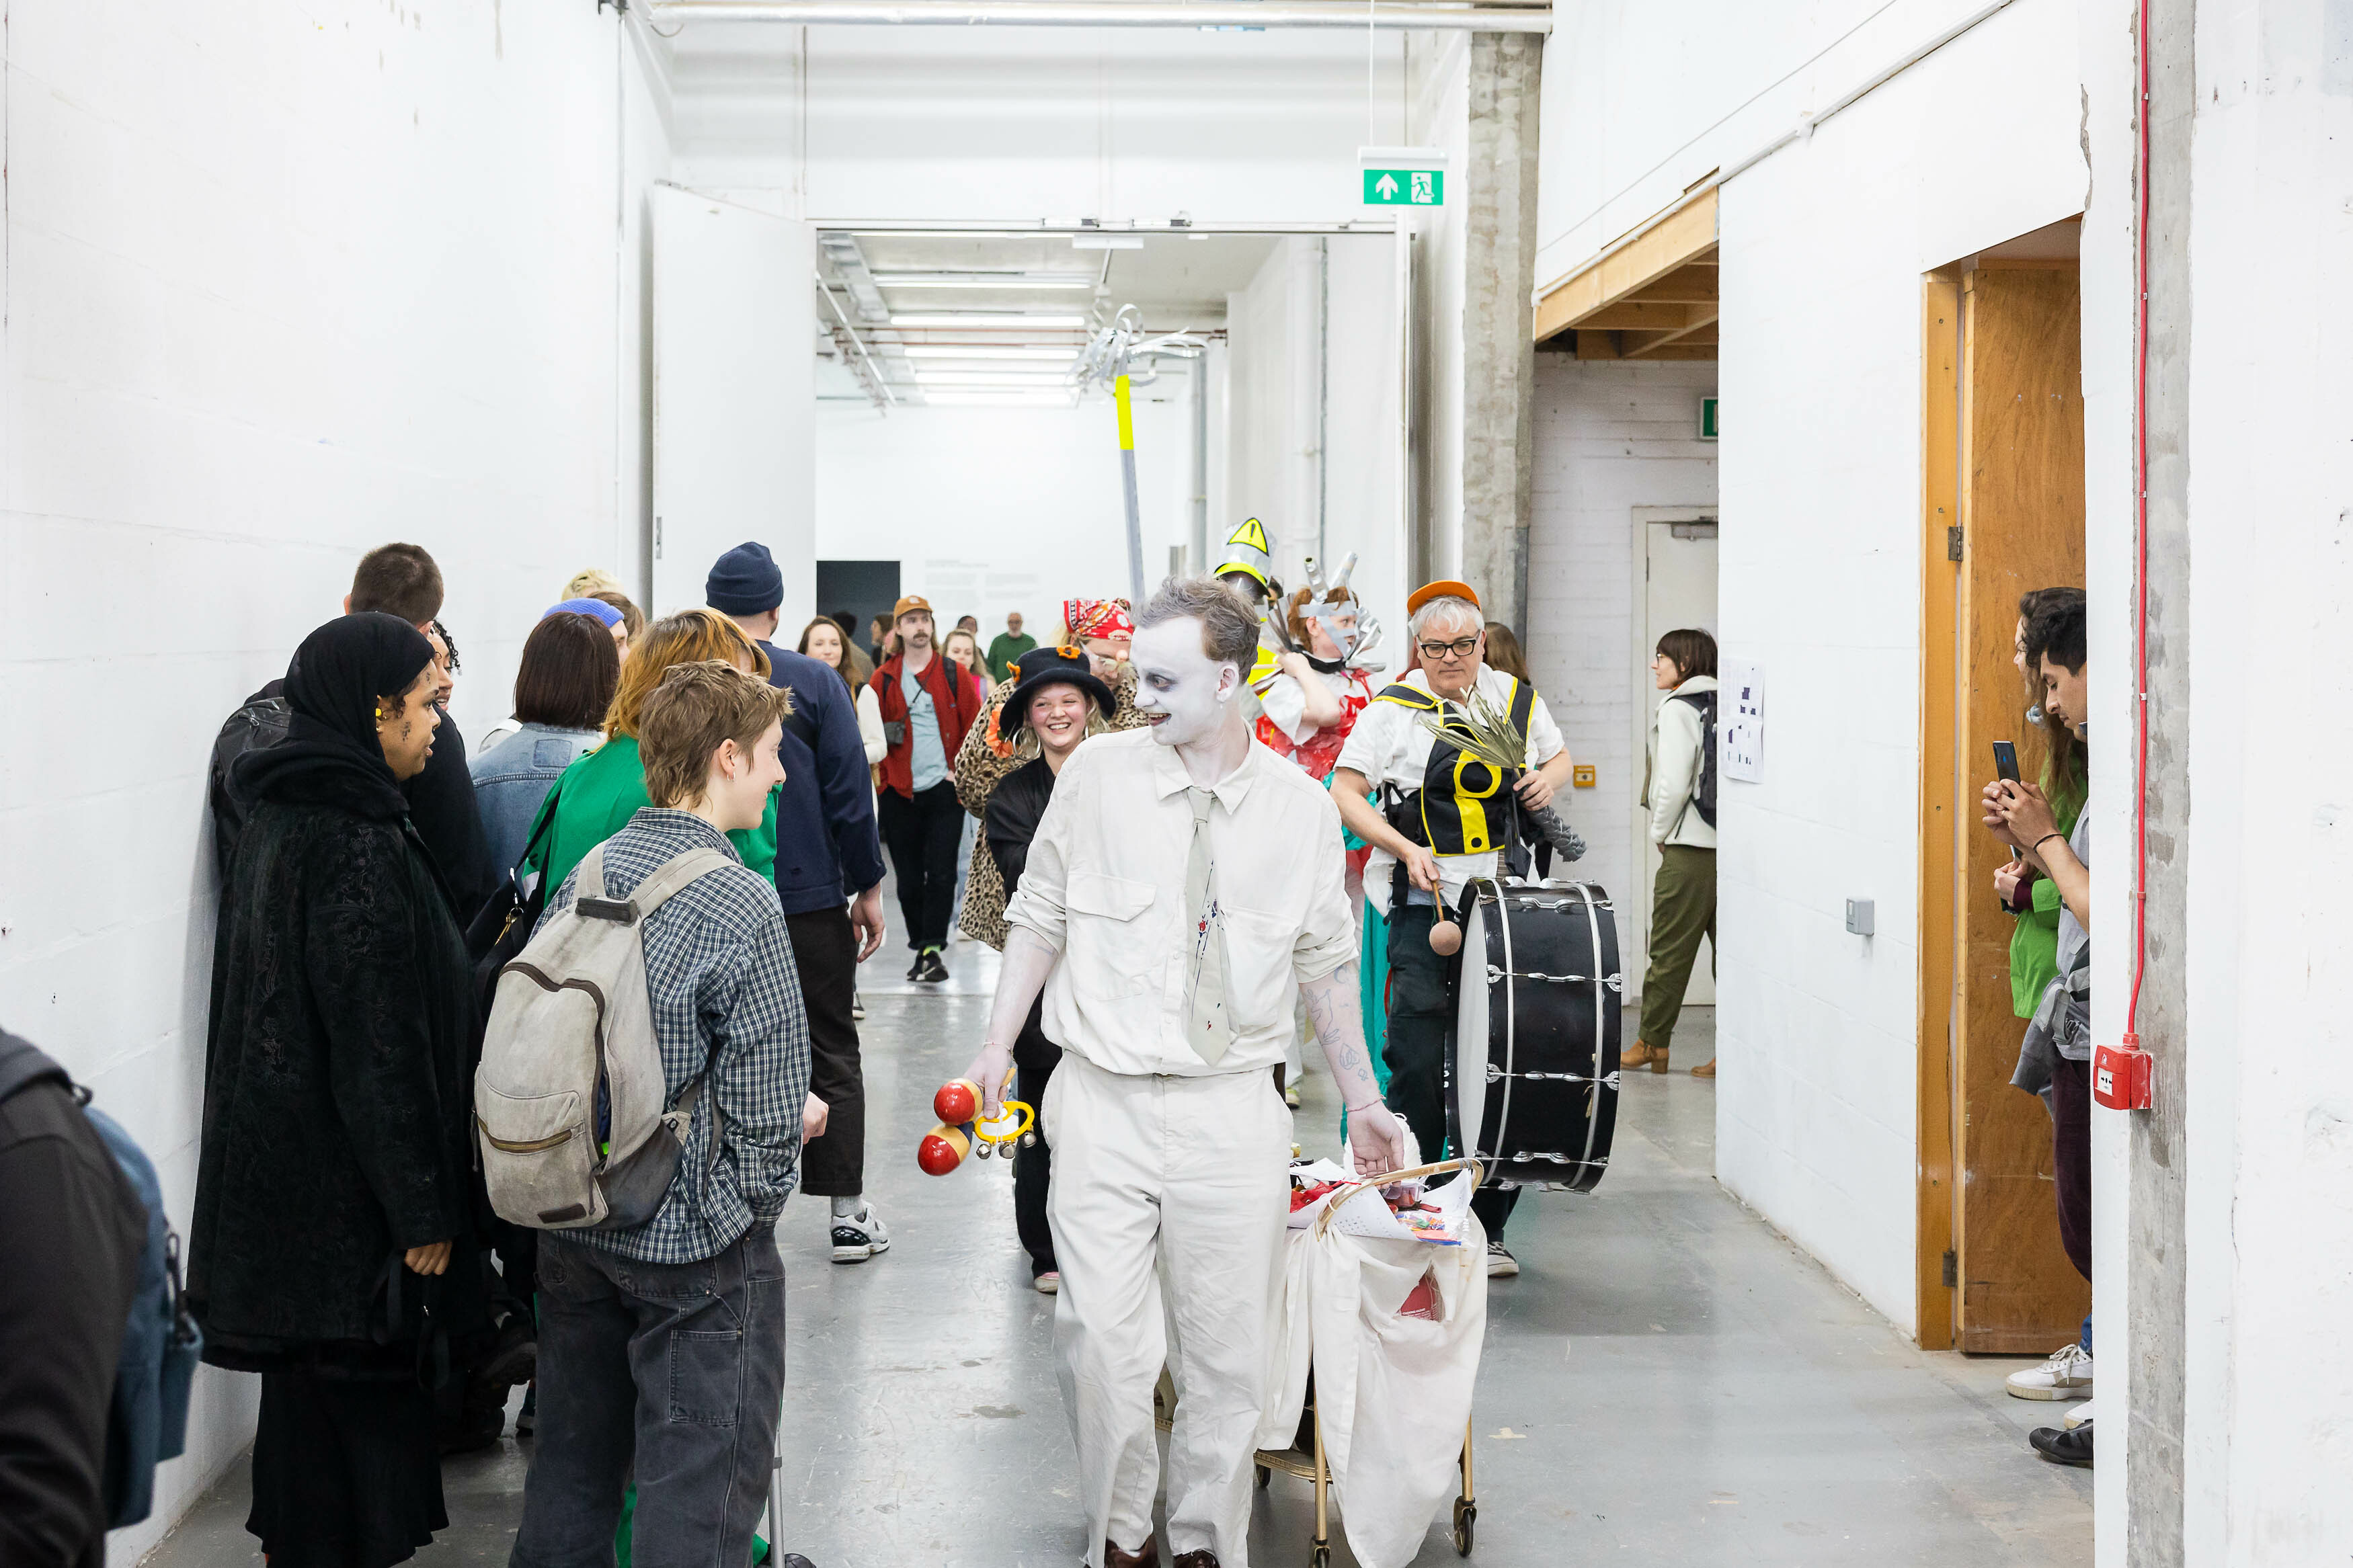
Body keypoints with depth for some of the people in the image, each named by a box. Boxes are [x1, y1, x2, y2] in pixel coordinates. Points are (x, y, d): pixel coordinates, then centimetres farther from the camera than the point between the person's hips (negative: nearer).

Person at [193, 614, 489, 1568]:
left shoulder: (281, 817, 8)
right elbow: (380, 1048, -22)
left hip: (275, 1161, 10)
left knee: (309, 1386, 20)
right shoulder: (360, 846, -22)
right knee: (362, 1392, 1)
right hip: (344, 1191, -10)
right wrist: (422, 1210, -16)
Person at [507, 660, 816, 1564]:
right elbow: (768, 1107, -19)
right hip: (697, 1237, -7)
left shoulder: (583, 877, 1)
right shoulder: (739, 904, -20)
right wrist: (801, 1119, 1)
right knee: (697, 1490, 4)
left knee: (572, 1465, 20)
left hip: (574, 1223, 7)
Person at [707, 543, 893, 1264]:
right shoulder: (816, 683, -7)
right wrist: (868, 885, 2)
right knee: (832, 1052, 8)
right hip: (810, 899, -1)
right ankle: (848, 1213, 11)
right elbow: (850, 792, -8)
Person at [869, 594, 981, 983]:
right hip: (899, 791, 1)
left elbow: (974, 727, 7)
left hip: (944, 789, -1)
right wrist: (884, 775, -3)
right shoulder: (884, 680, 7)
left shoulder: (953, 675, 6)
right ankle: (921, 947, 15)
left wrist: (961, 770, -2)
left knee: (941, 873, -7)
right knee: (909, 876, 5)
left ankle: (933, 949, -5)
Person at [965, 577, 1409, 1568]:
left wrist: (1362, 1099, 12)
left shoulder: (1302, 806, 2)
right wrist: (998, 1045, -1)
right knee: (1100, 1339, -5)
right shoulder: (1098, 773, 0)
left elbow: (1327, 963, 11)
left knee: (1227, 1353, 6)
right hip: (1105, 1103, 0)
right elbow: (1040, 917, 8)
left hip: (1232, 1114, 1)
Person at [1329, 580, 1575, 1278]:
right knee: (1418, 1063, -4)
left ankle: (1487, 1227, 15)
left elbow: (1559, 755, 28)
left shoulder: (1516, 698, 11)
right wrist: (1407, 849, -16)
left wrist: (1549, 776, 4)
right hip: (1426, 907, -3)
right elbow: (1345, 794, -4)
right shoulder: (1394, 708, -1)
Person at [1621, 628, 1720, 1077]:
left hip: (1689, 852, -7)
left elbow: (1673, 784, -16)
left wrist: (1660, 833, -1)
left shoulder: (1677, 710, -8)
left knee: (1669, 952, 4)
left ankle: (1651, 1044, 12)